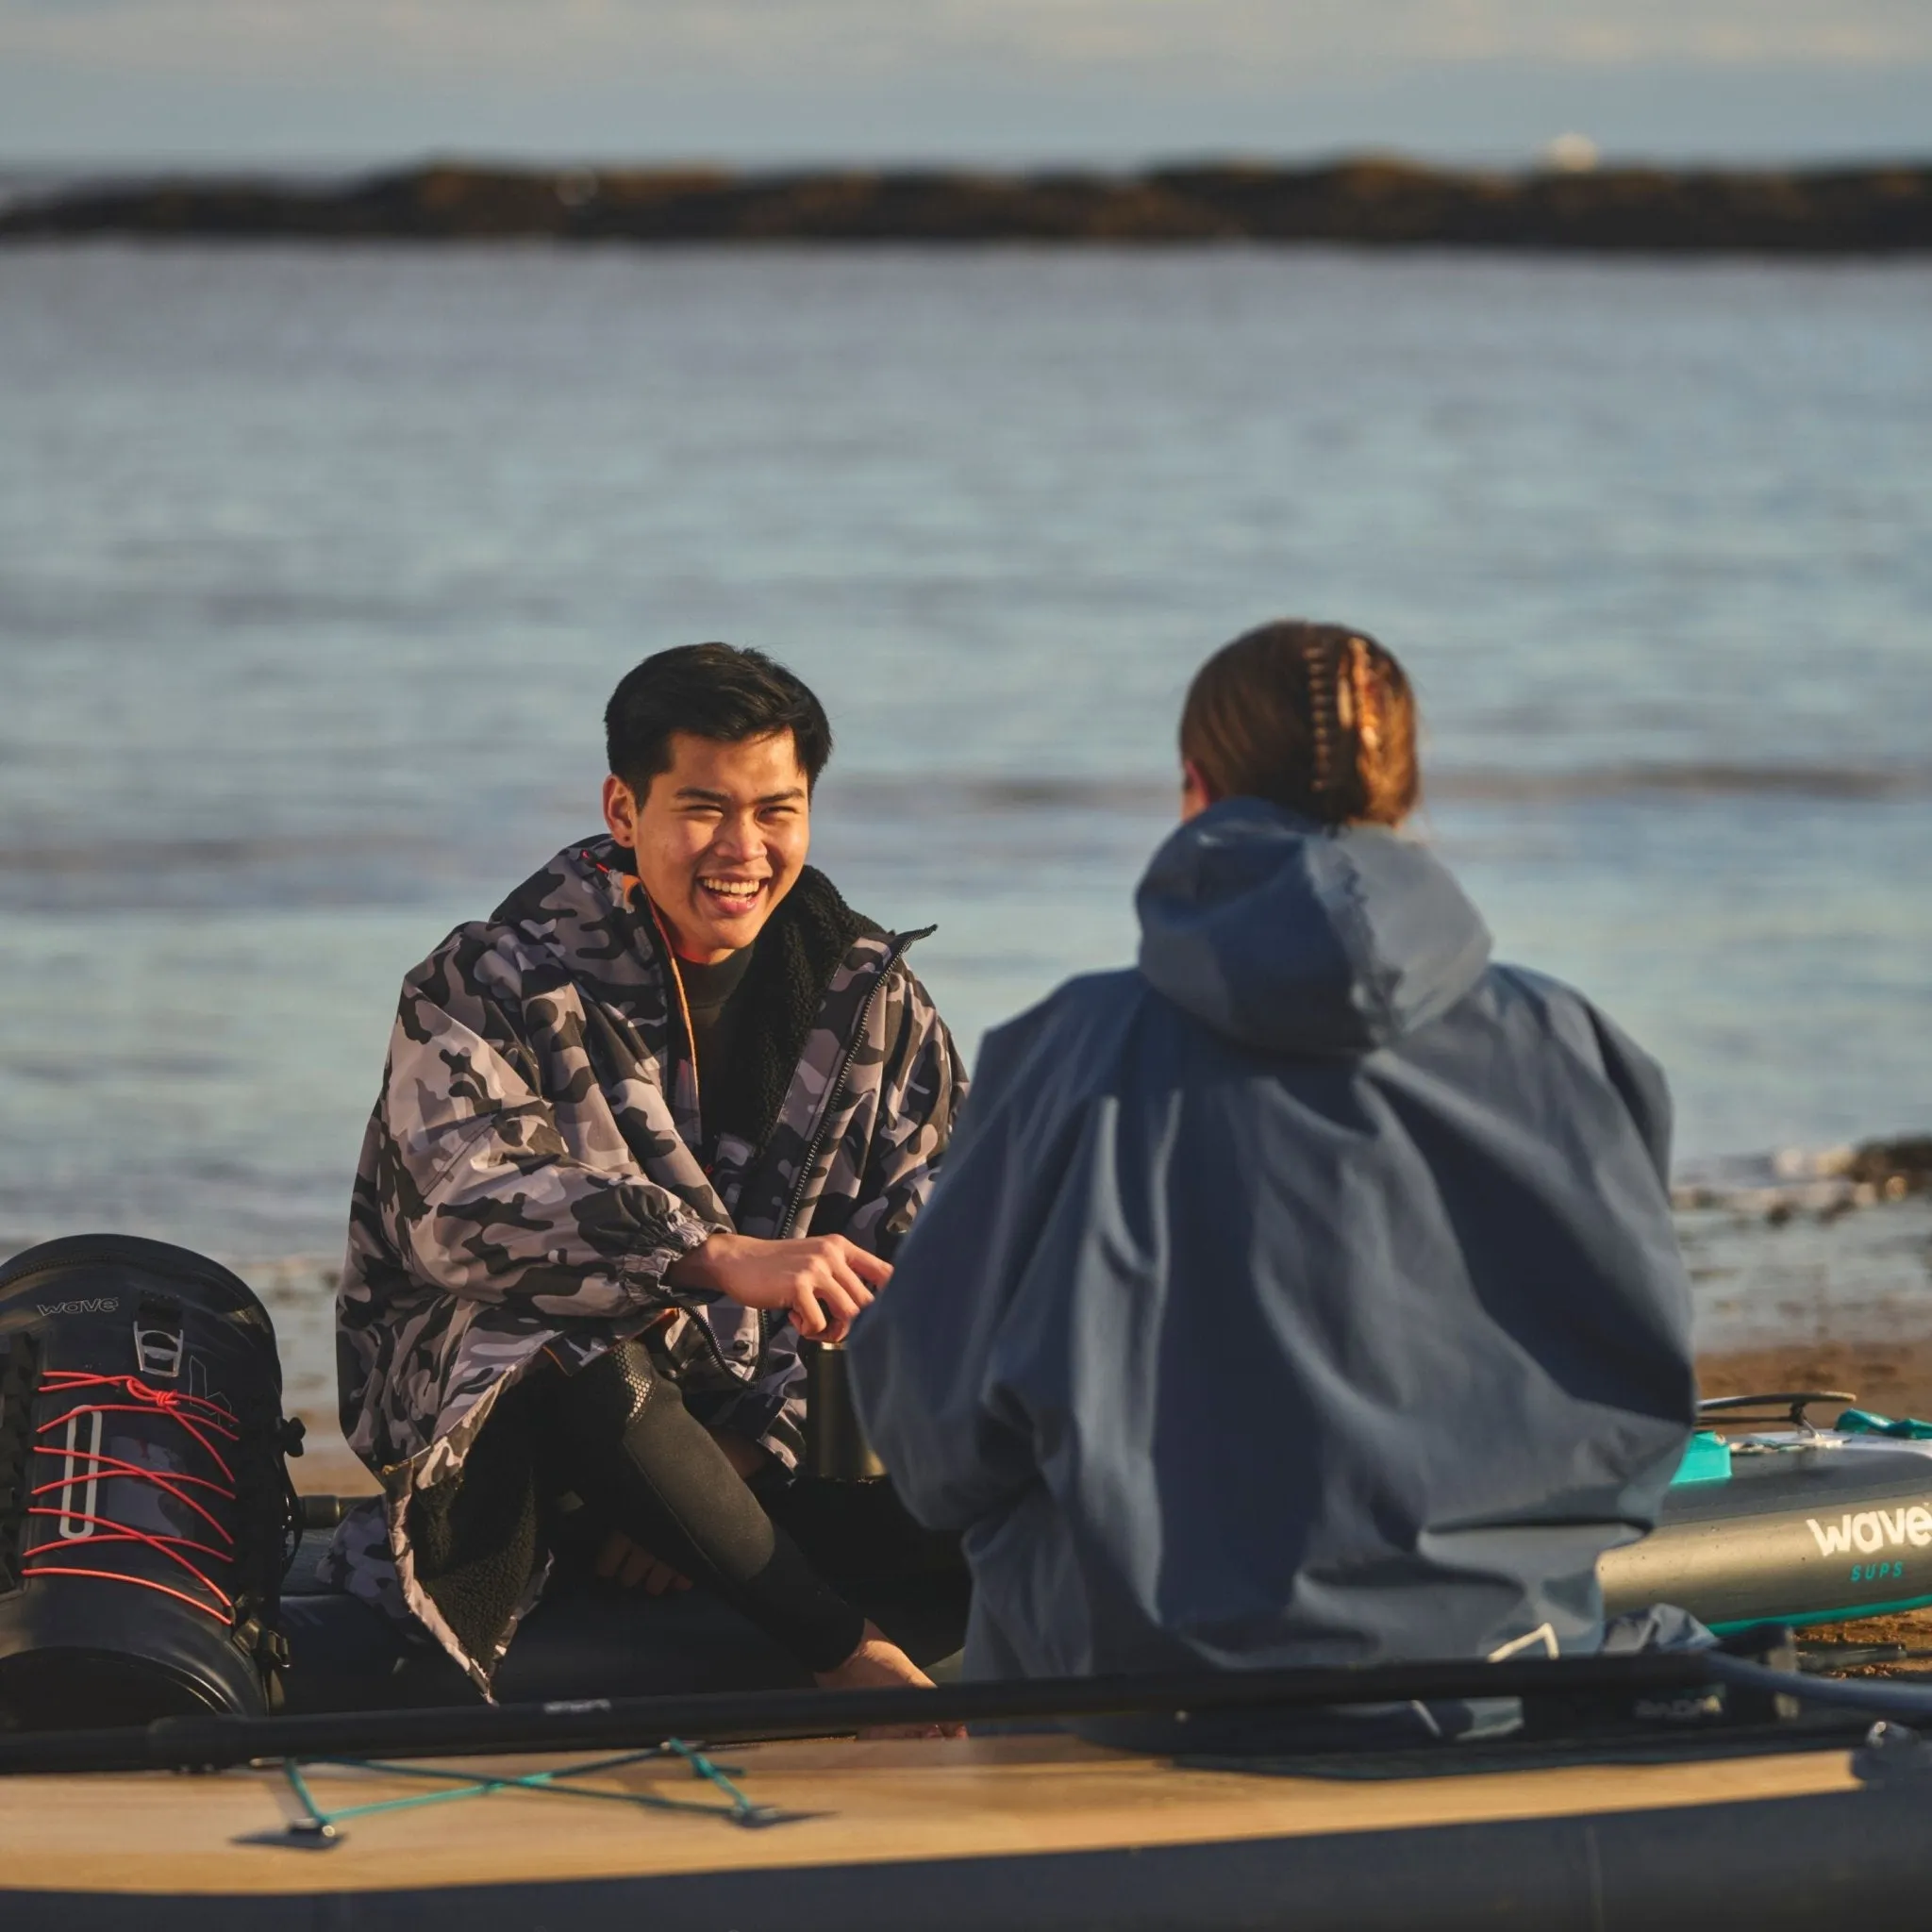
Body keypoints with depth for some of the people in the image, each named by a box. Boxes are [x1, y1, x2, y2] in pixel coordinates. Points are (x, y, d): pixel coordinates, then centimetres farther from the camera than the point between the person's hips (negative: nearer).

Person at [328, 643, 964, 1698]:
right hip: (483, 1377, -4)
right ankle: (848, 1653, -35)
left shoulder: (870, 997, 3)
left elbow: (910, 1265, -3)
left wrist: (744, 1452, -19)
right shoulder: (492, 984, -8)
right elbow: (468, 1210, -27)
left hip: (741, 1409, 4)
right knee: (579, 1364, -39)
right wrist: (723, 1261, -41)